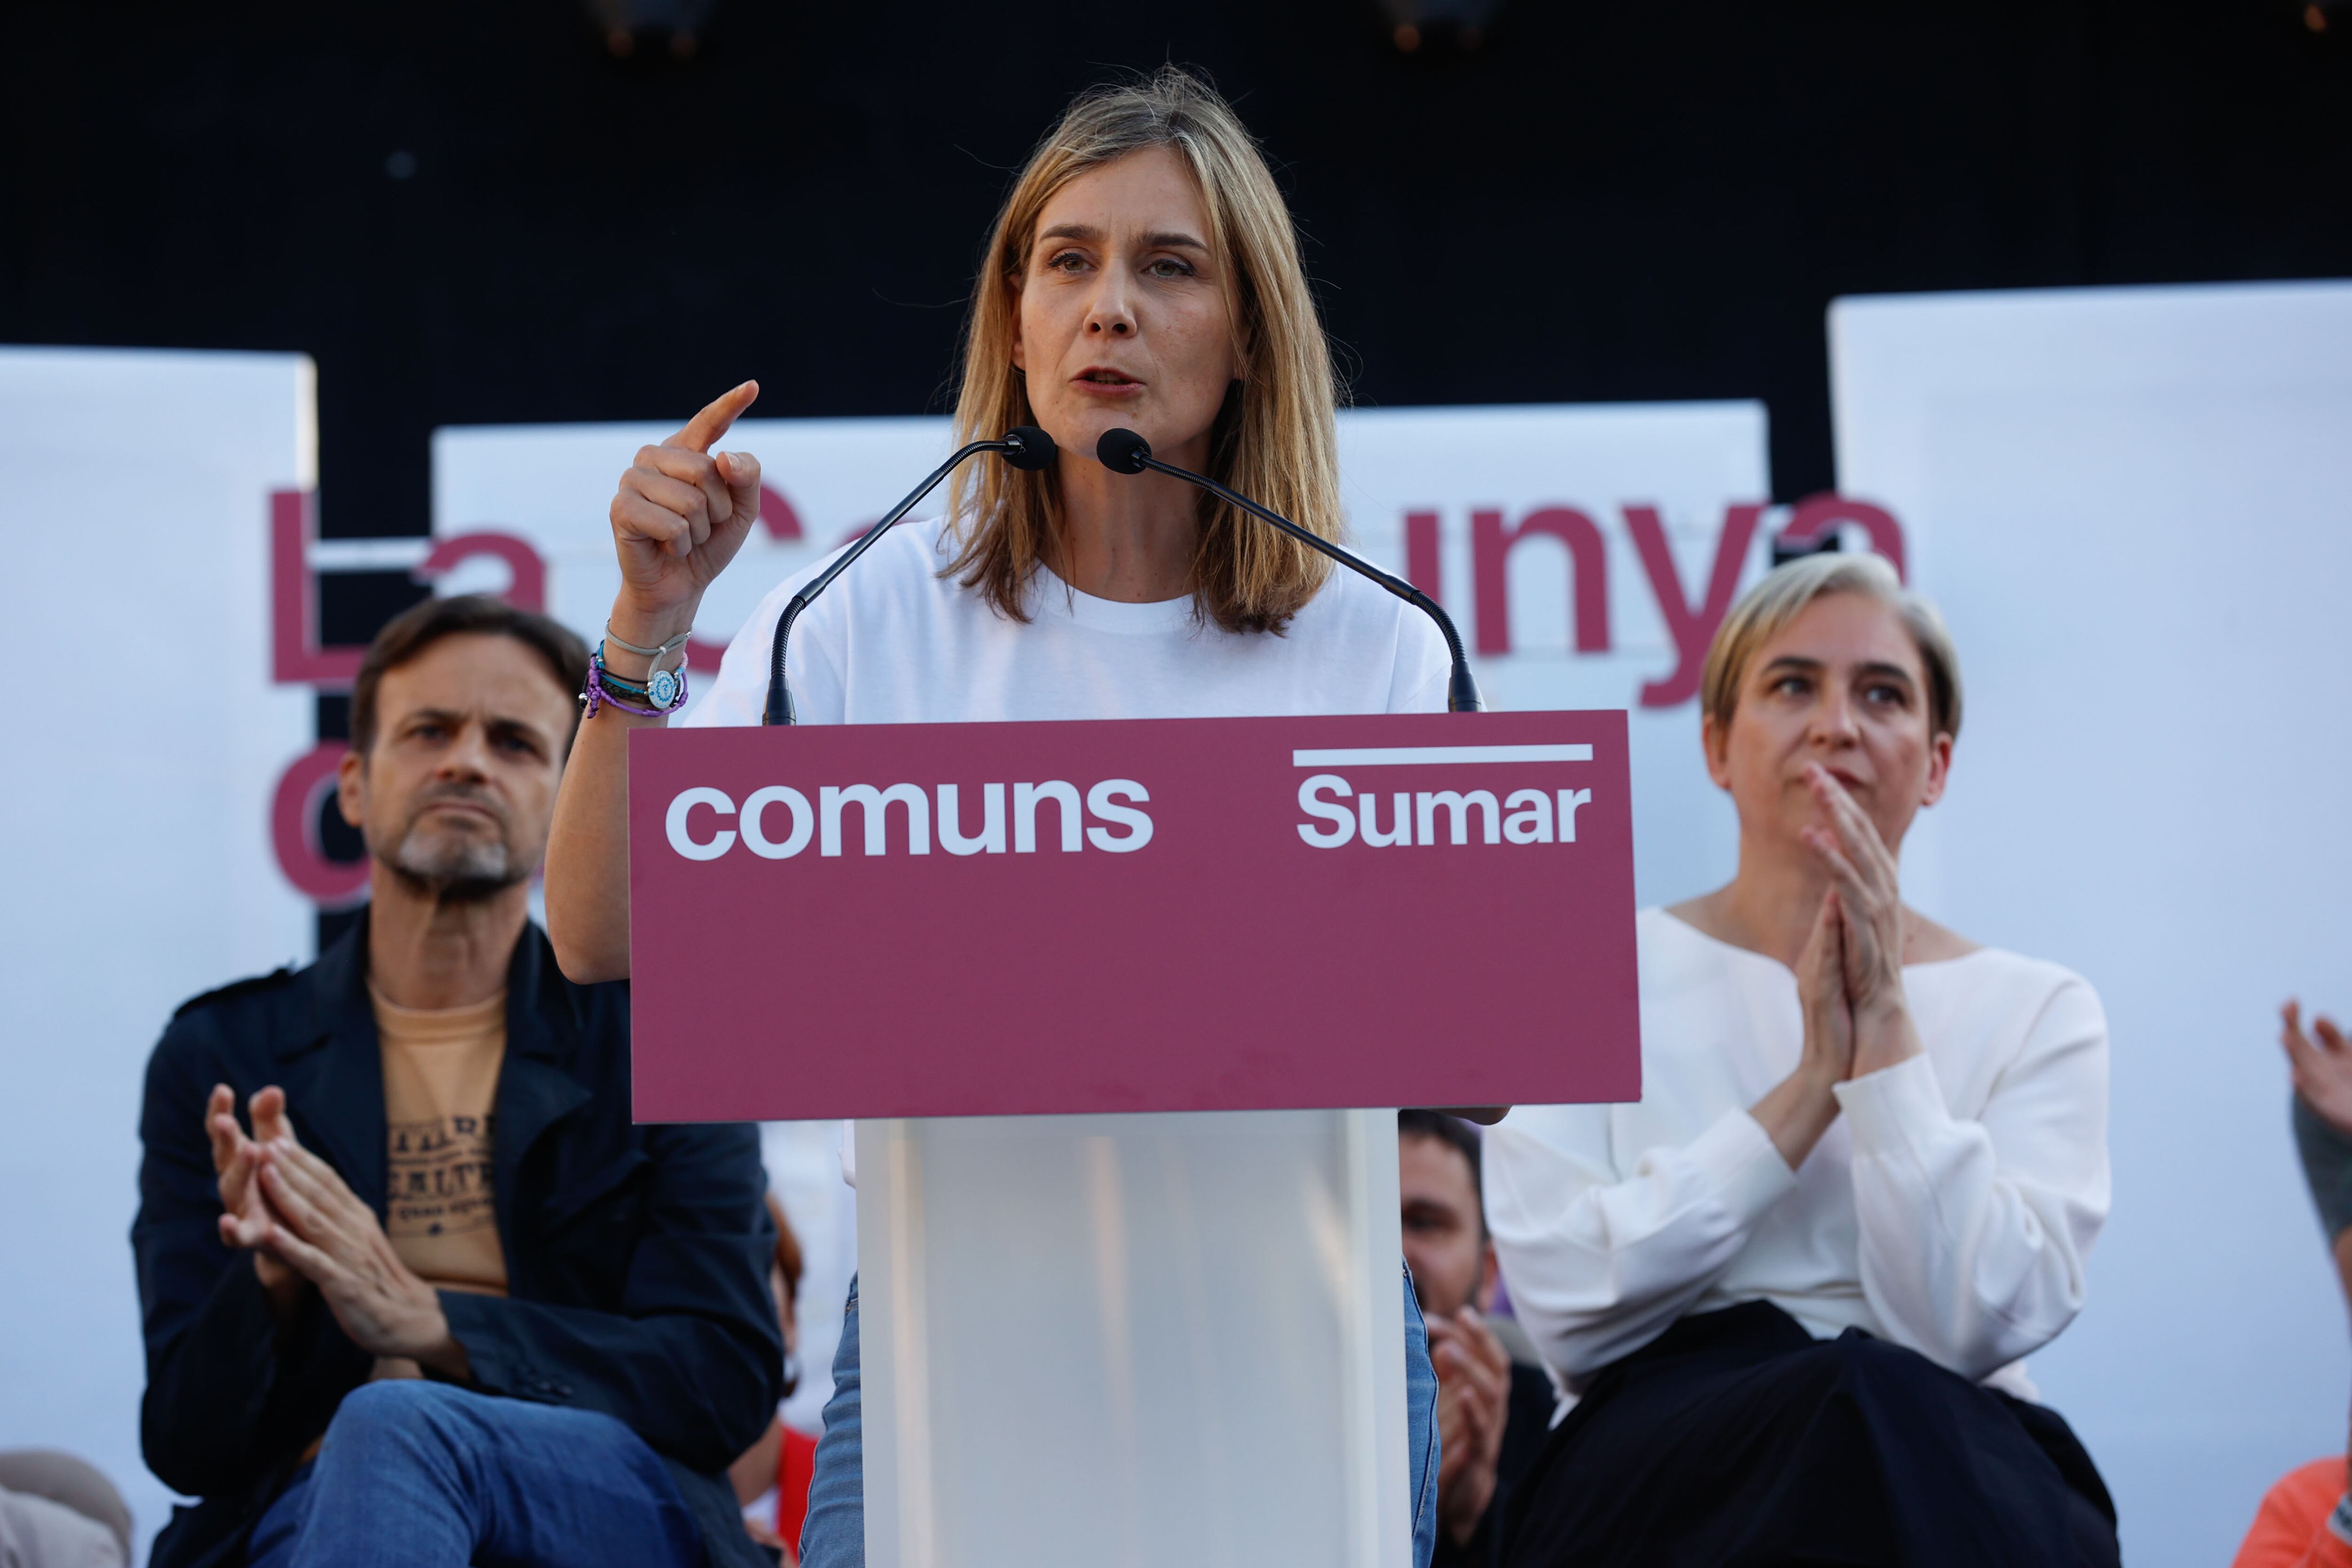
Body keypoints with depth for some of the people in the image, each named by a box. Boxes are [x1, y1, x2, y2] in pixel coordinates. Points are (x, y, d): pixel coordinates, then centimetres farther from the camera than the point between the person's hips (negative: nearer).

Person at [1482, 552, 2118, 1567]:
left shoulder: (2036, 1014, 13)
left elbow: (1972, 1323, -5)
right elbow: (1569, 1306, -4)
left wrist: (1887, 1027, -6)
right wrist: (1811, 1086, -6)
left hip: (1965, 1468, 1)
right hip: (1661, 1471, -1)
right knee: (1860, 1395, -36)